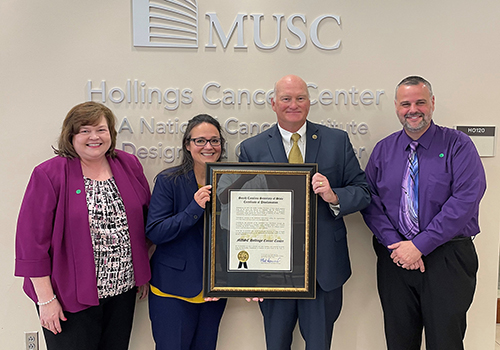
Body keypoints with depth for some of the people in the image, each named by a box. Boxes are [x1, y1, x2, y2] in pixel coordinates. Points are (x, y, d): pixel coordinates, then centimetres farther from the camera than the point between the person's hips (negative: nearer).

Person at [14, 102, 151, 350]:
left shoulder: (130, 166, 2)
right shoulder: (49, 175, -11)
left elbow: (143, 224, 9)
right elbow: (33, 240, -11)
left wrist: (143, 273, 11)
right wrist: (46, 299, -11)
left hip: (123, 291, 4)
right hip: (70, 297, -4)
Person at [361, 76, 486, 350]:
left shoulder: (458, 145, -2)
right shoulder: (383, 150, 8)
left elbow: (466, 199, -14)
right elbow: (371, 201, 3)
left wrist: (420, 245, -17)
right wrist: (395, 244, -11)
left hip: (447, 258, -2)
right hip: (395, 257, 3)